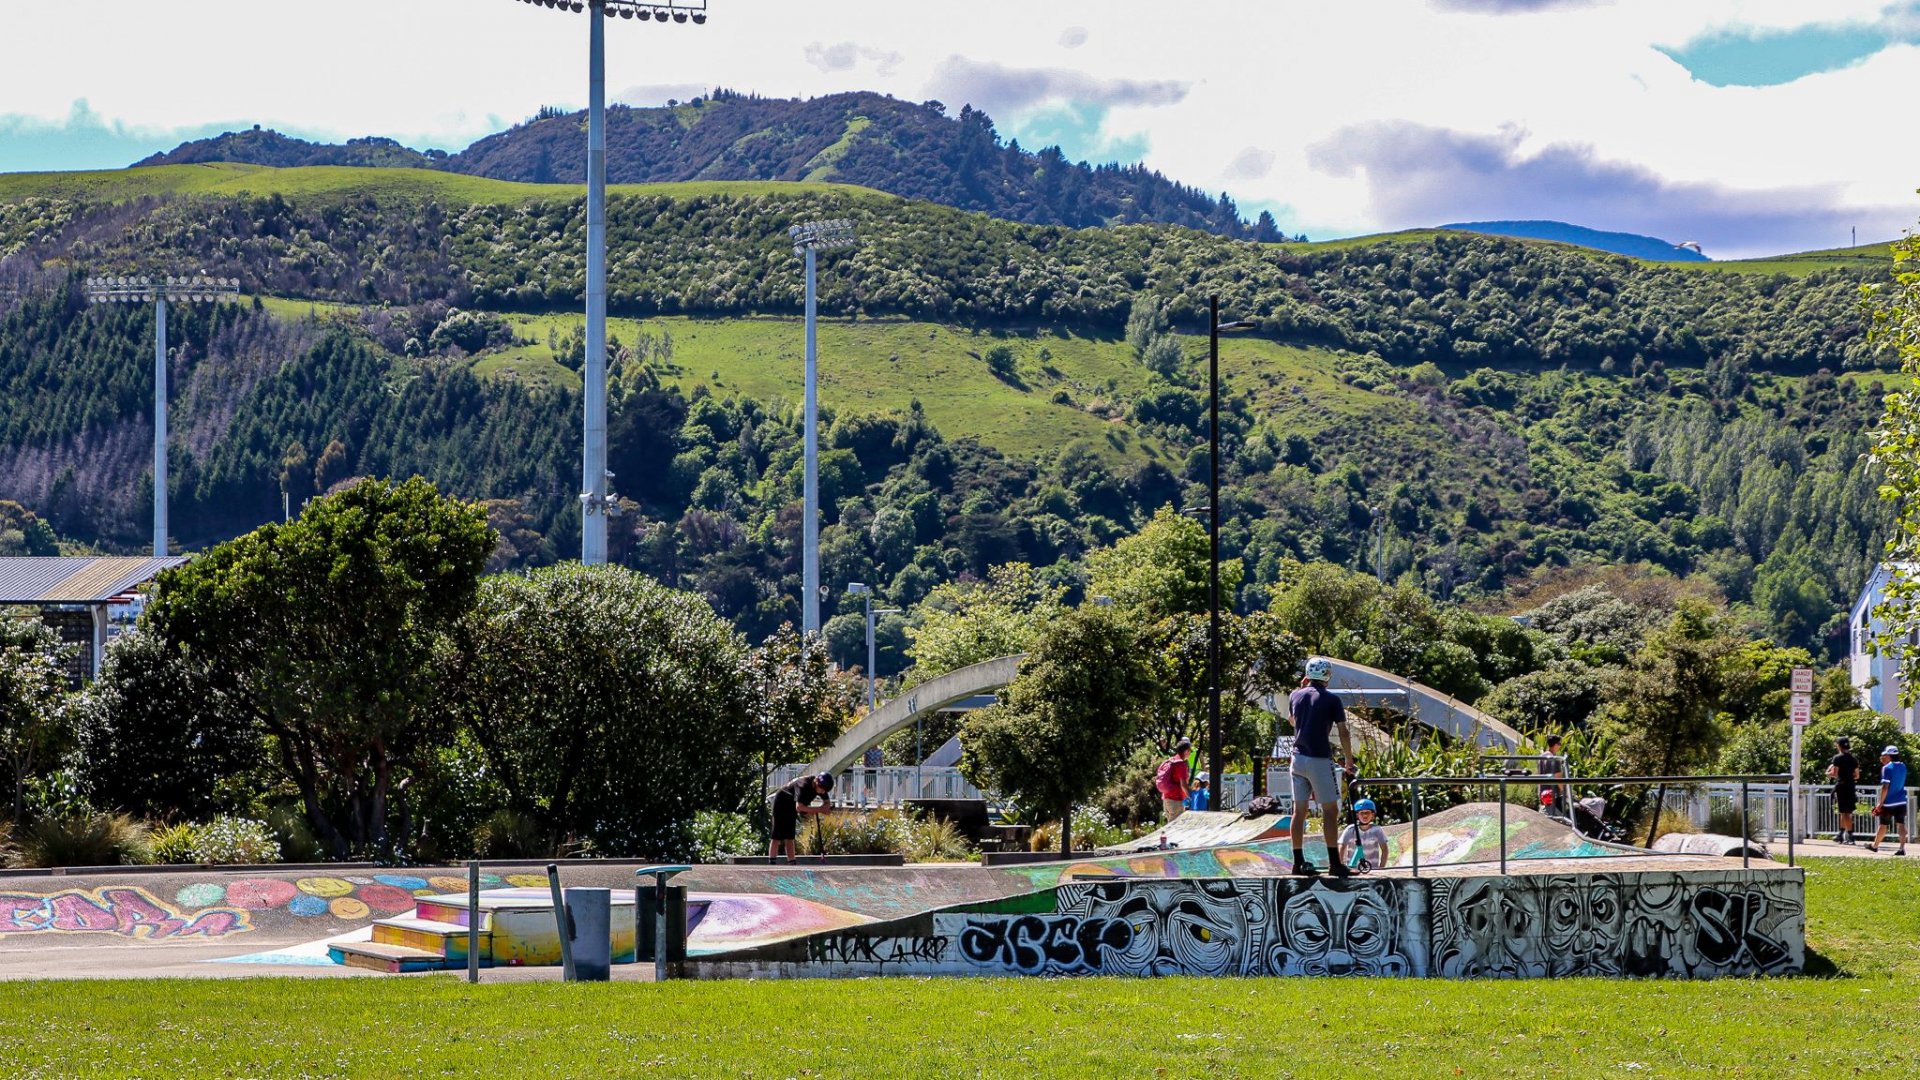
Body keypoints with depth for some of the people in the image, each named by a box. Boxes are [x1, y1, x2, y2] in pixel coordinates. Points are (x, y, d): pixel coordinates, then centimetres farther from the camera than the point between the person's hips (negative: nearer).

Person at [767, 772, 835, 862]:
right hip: (781, 803, -8)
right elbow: (799, 807, -41)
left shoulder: (820, 787, -11)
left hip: (791, 807, 8)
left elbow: (827, 803, -1)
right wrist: (819, 809, -35)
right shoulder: (804, 786, -35)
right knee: (777, 837, -12)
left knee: (789, 837, 7)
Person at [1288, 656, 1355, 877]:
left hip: (1298, 758, 5)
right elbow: (1343, 733, -7)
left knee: (1299, 810, 9)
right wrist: (1348, 762, 2)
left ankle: (1299, 862, 10)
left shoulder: (1296, 696, 8)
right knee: (1330, 810, -3)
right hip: (1319, 760, -5)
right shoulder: (1331, 699, -5)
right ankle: (1335, 863, -7)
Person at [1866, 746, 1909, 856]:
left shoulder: (1887, 768, -13)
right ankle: (1902, 847, -16)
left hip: (1888, 802, -5)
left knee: (1883, 825, 9)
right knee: (1901, 824, -3)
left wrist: (1880, 803, -13)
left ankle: (1875, 845, 25)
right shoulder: (1903, 767, 8)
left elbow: (1885, 787, -17)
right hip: (1901, 802, 5)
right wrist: (1885, 763, 20)